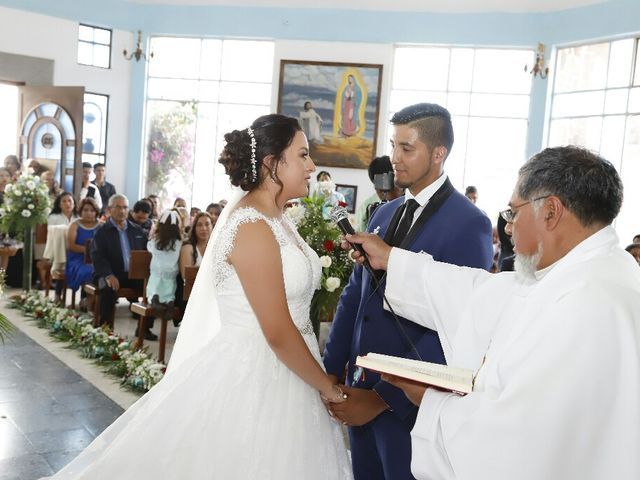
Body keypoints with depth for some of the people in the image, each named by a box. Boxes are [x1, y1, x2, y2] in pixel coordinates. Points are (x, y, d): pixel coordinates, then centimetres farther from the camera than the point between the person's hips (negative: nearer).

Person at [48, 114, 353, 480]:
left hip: (276, 373, 9)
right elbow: (279, 334, -22)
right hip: (252, 378, -9)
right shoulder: (253, 227, -21)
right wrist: (328, 387, -9)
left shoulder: (275, 219, 7)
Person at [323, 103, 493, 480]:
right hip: (360, 386, 6)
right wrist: (331, 371, 2)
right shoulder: (384, 214, 7)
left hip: (412, 398, -6)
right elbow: (354, 296, 9)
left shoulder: (470, 224, -15)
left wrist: (384, 397, -18)